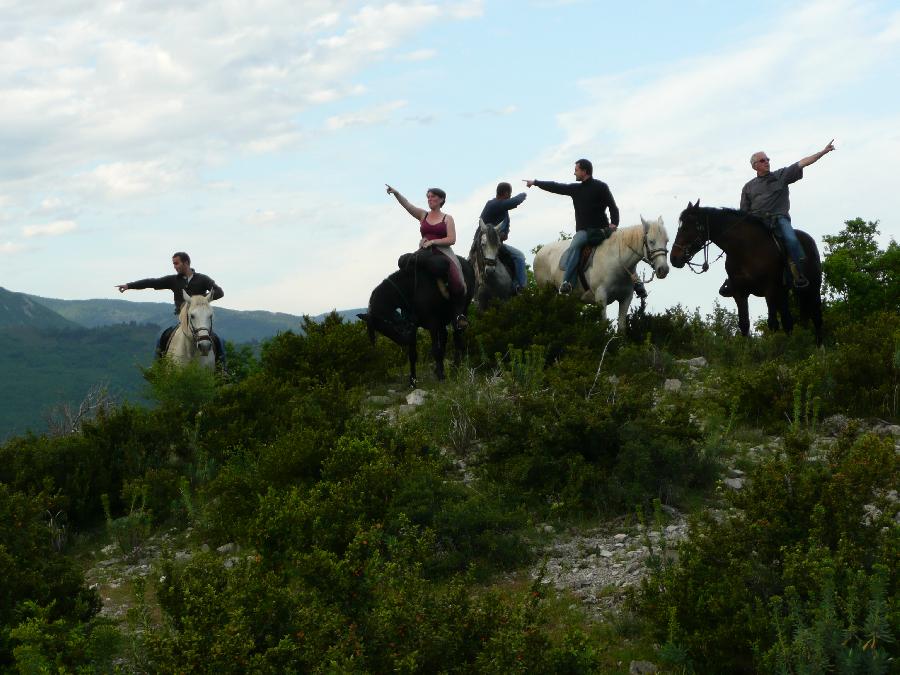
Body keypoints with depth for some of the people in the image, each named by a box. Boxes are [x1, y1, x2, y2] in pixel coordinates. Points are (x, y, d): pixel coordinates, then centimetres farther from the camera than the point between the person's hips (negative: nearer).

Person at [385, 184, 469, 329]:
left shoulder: (447, 218, 7)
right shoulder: (423, 215, 15)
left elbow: (451, 239, -3)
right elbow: (407, 204, 2)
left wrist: (432, 241, -14)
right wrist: (396, 193, -15)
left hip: (443, 251, -3)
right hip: (424, 252, 3)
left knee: (457, 283, -22)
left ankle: (459, 314, -2)